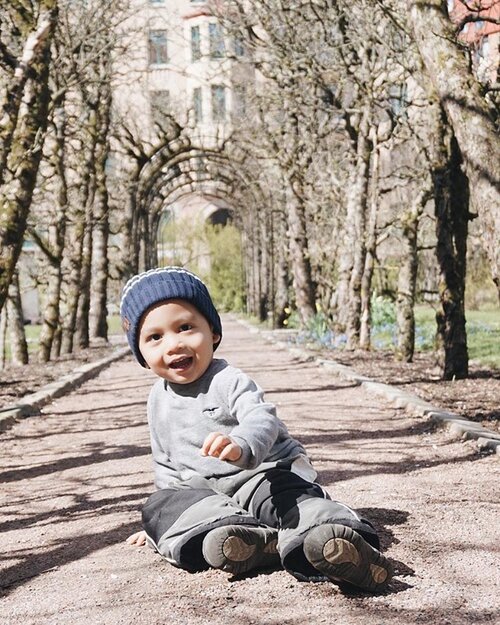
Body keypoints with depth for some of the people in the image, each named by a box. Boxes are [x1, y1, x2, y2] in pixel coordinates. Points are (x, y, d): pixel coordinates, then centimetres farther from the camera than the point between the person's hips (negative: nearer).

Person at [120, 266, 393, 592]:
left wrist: (240, 446, -51)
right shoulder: (159, 400, 12)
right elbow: (167, 464, 25)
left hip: (264, 475, -5)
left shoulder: (228, 380, -8)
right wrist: (163, 520, 23)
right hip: (204, 493, 5)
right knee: (159, 505, -21)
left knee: (298, 500, -34)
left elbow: (262, 421, -27)